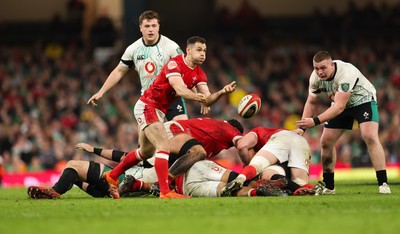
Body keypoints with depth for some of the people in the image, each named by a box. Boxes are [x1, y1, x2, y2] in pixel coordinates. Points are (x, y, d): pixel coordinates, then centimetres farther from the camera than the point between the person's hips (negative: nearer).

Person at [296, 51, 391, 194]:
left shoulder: (346, 73, -38)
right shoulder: (315, 77, -18)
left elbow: (339, 107, -42)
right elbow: (311, 102, -2)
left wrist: (315, 121, -49)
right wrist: (302, 127, -12)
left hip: (363, 100, -6)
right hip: (340, 104, 6)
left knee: (370, 137, -26)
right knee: (326, 142, -1)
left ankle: (383, 184, -24)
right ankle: (328, 187, 13)